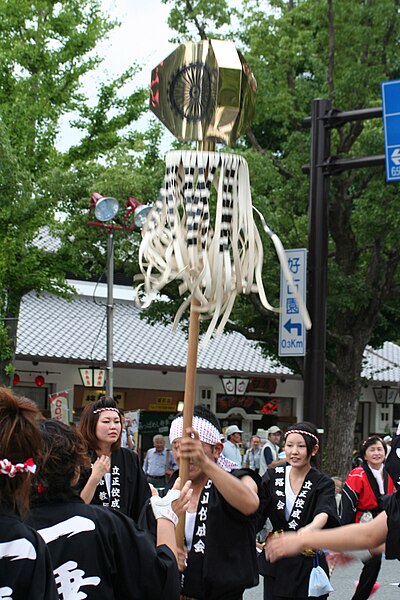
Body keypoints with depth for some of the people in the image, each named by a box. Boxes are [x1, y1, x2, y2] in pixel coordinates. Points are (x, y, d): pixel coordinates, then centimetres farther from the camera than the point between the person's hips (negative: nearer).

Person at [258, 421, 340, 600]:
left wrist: (310, 528, -47)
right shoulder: (272, 477, 3)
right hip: (275, 564, 2)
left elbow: (324, 513, -24)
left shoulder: (323, 484, -5)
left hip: (308, 565, -2)